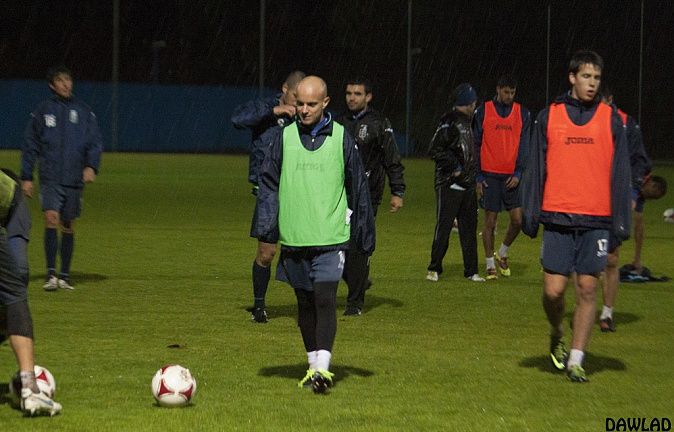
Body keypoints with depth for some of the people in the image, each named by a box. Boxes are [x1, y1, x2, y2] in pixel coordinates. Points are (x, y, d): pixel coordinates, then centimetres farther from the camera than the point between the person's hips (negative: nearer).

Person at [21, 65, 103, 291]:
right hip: (50, 178, -2)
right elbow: (30, 145, 8)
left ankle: (65, 275, 16)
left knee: (68, 226, 6)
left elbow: (96, 142, 5)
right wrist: (26, 177, 3)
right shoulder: (43, 111, 6)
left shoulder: (83, 111, 8)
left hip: (75, 179, 2)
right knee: (51, 218, -18)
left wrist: (91, 166, -12)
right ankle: (51, 273, -19)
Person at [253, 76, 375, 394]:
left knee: (325, 299, -14)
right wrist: (266, 227, -3)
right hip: (293, 237, 3)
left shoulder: (341, 139, 1)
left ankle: (323, 367, -18)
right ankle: (313, 364, 22)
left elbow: (358, 188, 8)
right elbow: (268, 185, 9)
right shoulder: (284, 138, 5)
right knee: (305, 302, 11)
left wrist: (364, 236, 10)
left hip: (330, 238, -3)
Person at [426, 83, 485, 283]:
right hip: (449, 184, -9)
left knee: (469, 227, 10)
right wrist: (454, 167, -15)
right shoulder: (450, 122, -13)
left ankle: (471, 270, 15)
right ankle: (434, 268, 5)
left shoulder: (466, 122, 16)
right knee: (443, 227, -4)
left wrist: (474, 173, 12)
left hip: (467, 184, 9)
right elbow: (435, 150, -19)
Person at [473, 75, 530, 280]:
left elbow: (524, 145, 5)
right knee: (490, 222, 1)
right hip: (490, 175, -2)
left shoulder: (522, 113, 6)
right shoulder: (483, 111, 2)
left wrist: (518, 173, -7)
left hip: (511, 177, 2)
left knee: (518, 219, -5)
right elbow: (476, 145, 4)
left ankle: (503, 253, 20)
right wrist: (478, 177, -1)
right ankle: (490, 265, 12)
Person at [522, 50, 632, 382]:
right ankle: (556, 335, 25)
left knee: (587, 289, -2)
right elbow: (535, 168, 7)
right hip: (557, 217, 0)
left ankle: (576, 359, 6)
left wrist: (622, 220, 0)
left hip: (596, 219, 0)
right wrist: (529, 214, 1)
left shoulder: (610, 119, 7)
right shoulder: (549, 117, 6)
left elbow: (620, 172, 6)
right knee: (553, 289, -5)